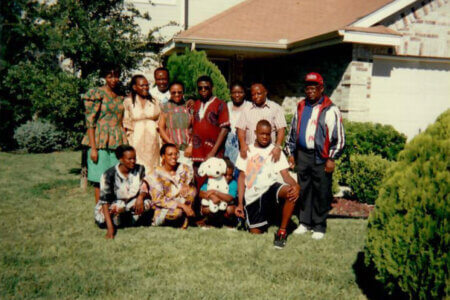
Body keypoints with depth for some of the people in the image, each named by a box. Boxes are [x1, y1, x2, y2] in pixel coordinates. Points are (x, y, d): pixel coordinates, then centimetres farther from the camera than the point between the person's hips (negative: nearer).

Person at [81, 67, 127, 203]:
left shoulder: (120, 97, 15)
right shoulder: (97, 94, -3)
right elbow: (90, 121, -8)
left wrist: (125, 144, 13)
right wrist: (93, 147, -14)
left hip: (118, 142, 5)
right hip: (101, 142, -5)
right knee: (100, 180, -2)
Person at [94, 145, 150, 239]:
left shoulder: (140, 170, -9)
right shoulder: (109, 175, -21)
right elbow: (104, 201, -23)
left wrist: (140, 197, -31)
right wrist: (110, 227, -32)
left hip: (132, 204, 2)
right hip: (111, 205, -2)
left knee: (146, 203, -27)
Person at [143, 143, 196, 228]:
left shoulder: (184, 169, 1)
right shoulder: (156, 174, -11)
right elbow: (158, 200, -17)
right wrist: (181, 205, -24)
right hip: (164, 209, -4)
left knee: (192, 190, -21)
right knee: (177, 212, -37)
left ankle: (185, 220, -13)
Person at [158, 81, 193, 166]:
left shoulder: (189, 107, 10)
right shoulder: (165, 107, 8)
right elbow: (161, 128, 4)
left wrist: (191, 146, -4)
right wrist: (171, 144, -6)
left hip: (187, 149, 1)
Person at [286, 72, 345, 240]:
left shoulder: (330, 110, -4)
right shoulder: (301, 107, 14)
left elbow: (339, 137, -4)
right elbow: (293, 132, 22)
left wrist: (332, 159, -8)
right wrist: (292, 153, 18)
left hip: (320, 157, -5)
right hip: (302, 155, 5)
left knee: (321, 193, 1)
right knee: (304, 190, 12)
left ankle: (319, 226, 14)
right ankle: (304, 223, 24)